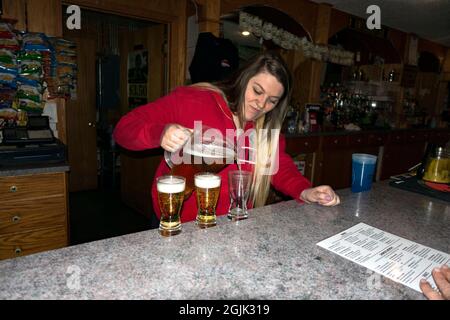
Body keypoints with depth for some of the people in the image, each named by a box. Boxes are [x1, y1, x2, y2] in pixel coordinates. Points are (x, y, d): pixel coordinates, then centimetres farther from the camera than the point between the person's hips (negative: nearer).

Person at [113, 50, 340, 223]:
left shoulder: (267, 129, 8)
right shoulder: (191, 99, -9)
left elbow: (281, 167, 4)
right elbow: (124, 128, -9)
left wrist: (305, 192, -16)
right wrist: (160, 134, -29)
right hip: (179, 224, -4)